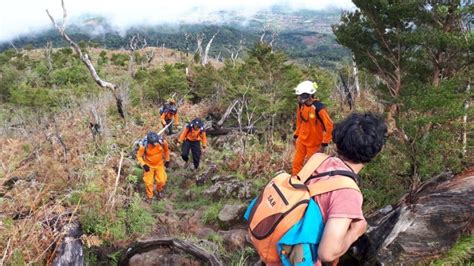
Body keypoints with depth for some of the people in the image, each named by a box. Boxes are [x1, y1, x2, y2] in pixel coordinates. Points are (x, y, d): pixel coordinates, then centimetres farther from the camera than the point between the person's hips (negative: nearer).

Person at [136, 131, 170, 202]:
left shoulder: (162, 142, -26)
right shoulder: (144, 146, -32)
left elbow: (166, 150, -3)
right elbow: (139, 156, -14)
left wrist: (167, 160, 2)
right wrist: (143, 165, -25)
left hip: (159, 164, 2)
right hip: (149, 166, -1)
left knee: (162, 181, 2)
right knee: (148, 182, 6)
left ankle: (159, 190, 39)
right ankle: (149, 196, 35)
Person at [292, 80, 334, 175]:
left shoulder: (319, 108, -26)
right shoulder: (301, 105, -5)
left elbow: (329, 126, -22)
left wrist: (324, 144, -19)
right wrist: (296, 135, 14)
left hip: (314, 143, -6)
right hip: (302, 140, 6)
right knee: (296, 163, 11)